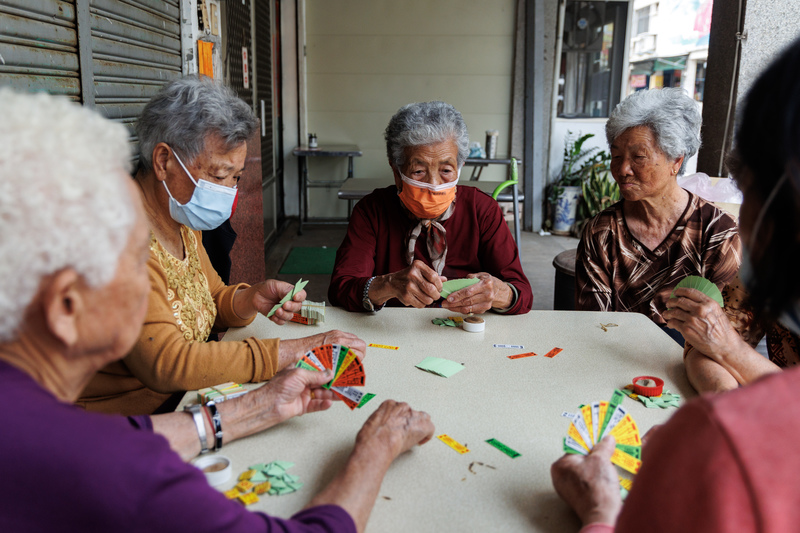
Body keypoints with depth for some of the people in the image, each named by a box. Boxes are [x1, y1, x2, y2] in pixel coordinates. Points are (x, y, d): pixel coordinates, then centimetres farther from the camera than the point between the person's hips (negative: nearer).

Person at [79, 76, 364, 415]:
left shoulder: (181, 221, 6)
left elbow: (211, 300, 18)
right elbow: (165, 363, -30)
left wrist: (249, 300, -5)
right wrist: (290, 351, -29)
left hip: (184, 400, 8)